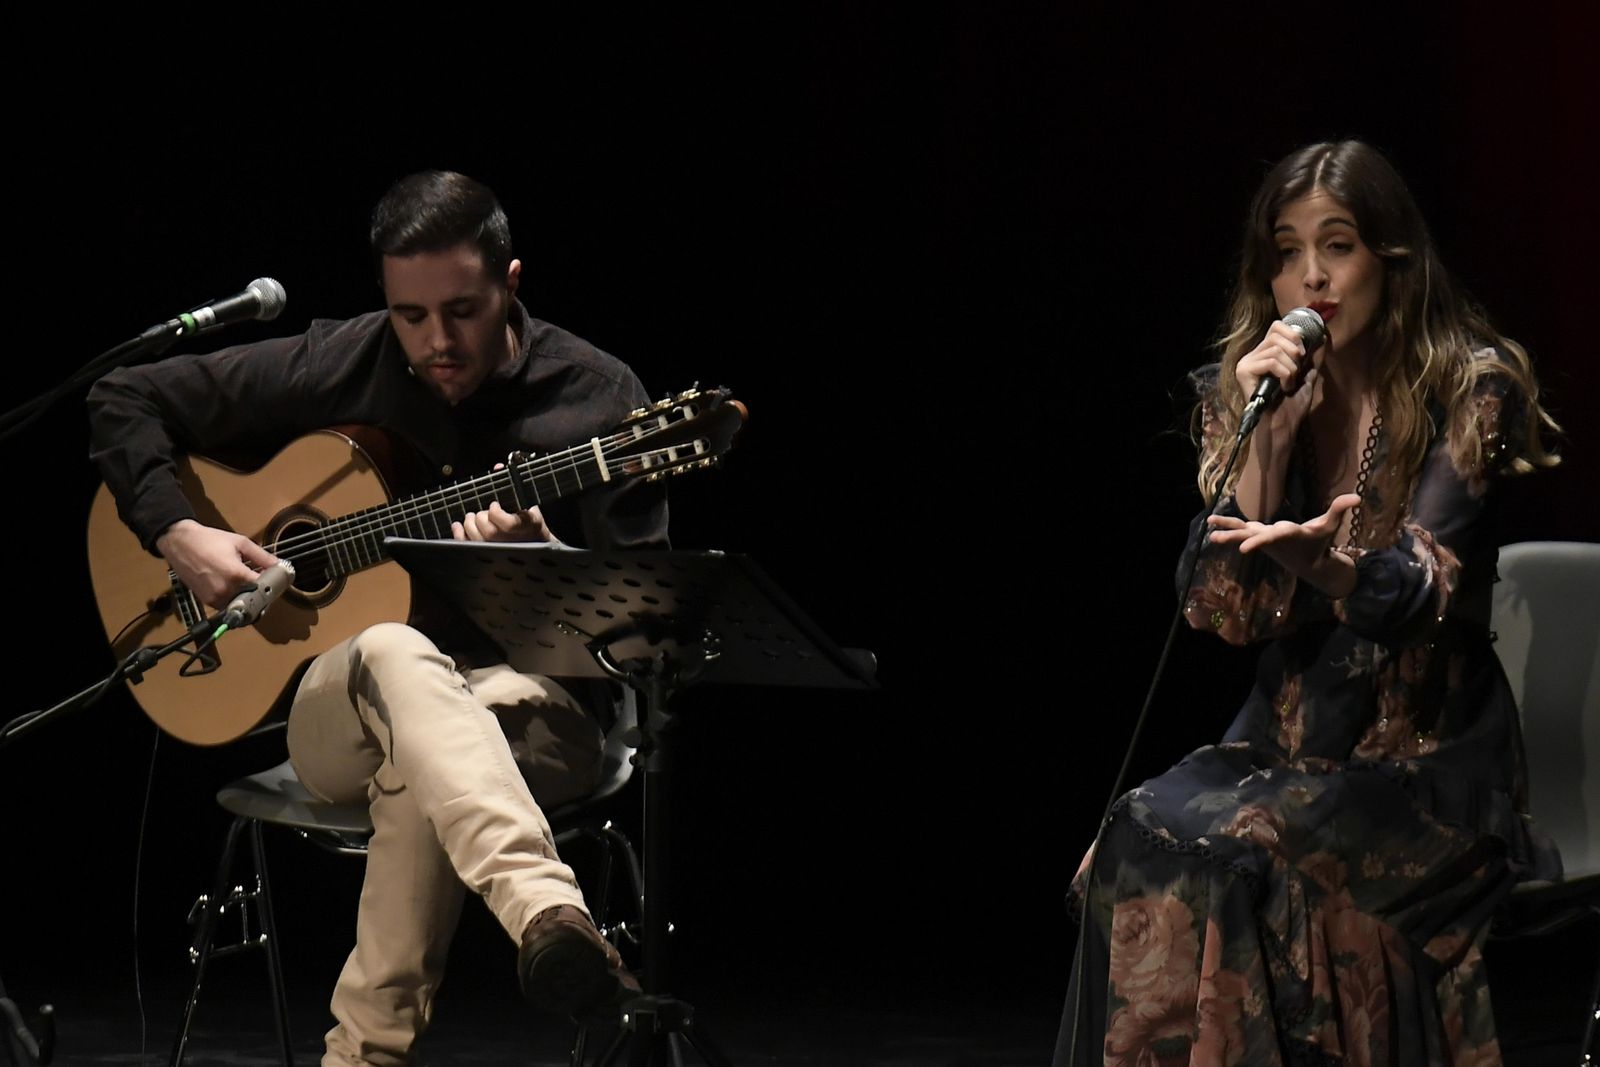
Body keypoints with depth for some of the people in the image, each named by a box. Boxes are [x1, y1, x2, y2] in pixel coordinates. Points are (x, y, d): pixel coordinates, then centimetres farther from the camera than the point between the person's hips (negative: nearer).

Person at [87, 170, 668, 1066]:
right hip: (339, 713, 1)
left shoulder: (597, 397, -3)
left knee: (416, 765, -39)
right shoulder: (331, 369, 1)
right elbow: (125, 399, 9)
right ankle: (550, 916, -63)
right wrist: (179, 535, -6)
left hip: (532, 705, 0)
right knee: (399, 655, -39)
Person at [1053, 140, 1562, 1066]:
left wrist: (1325, 564, -42)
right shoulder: (1247, 392, 7)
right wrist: (1262, 430, -13)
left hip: (1431, 759, -4)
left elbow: (1422, 588, -20)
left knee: (1230, 859, -29)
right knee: (1144, 842, -25)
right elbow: (1228, 611, -3)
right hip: (1287, 740, 4)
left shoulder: (1471, 390, -6)